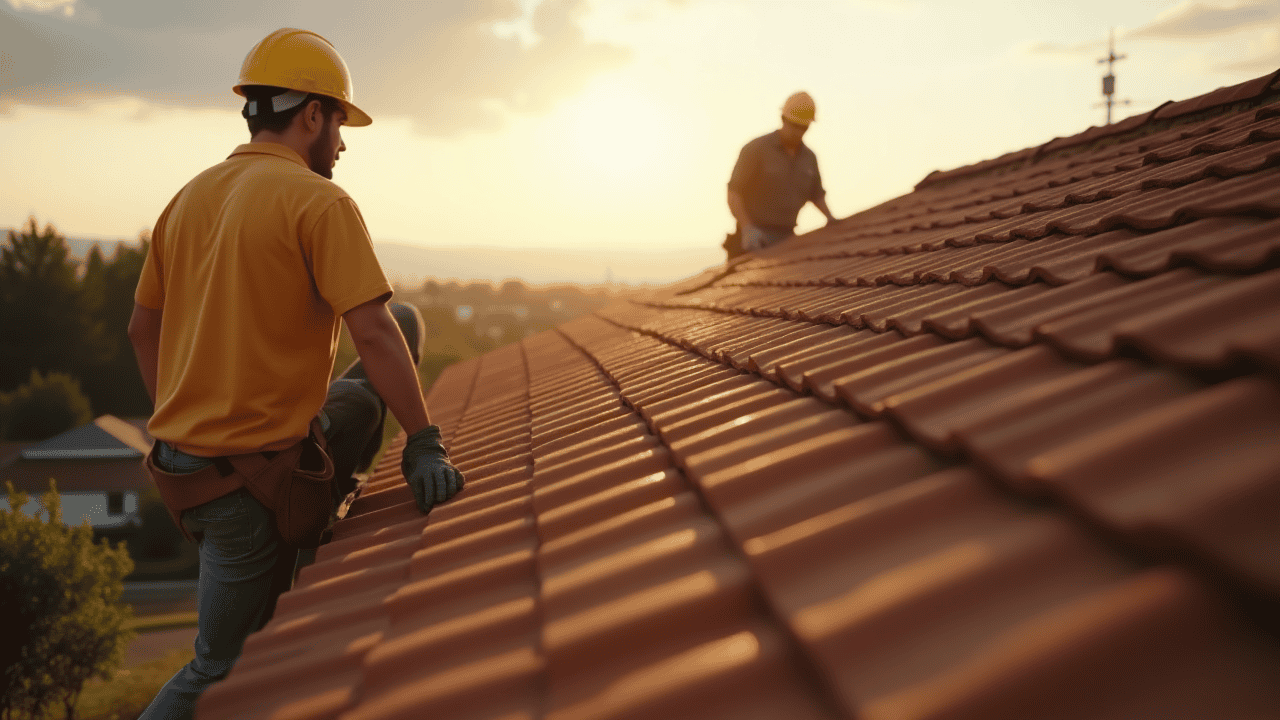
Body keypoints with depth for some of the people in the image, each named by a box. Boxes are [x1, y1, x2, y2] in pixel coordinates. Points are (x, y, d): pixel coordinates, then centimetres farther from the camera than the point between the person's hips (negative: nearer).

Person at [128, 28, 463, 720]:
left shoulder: (190, 197, 8)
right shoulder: (320, 203, -15)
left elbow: (142, 330, 15)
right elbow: (373, 335, -22)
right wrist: (425, 445, -18)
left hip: (182, 452, 8)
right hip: (255, 476, -8)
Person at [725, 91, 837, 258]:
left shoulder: (808, 157, 9)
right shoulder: (756, 149, -8)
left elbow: (816, 194, 27)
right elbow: (733, 193, -14)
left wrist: (830, 219, 8)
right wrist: (747, 229, -28)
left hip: (785, 239, 5)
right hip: (753, 241, -5)